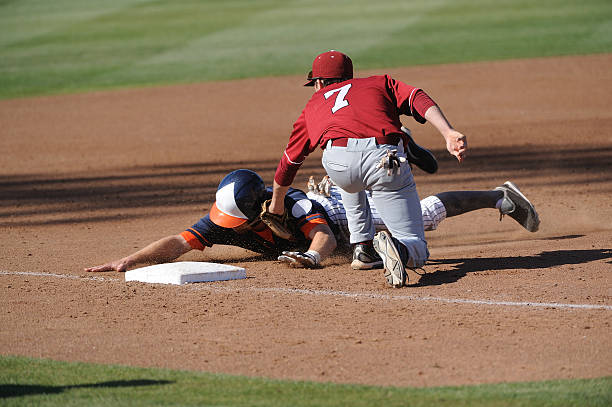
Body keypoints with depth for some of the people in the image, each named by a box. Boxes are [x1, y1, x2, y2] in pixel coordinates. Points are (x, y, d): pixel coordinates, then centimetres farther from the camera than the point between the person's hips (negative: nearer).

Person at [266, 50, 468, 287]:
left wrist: (276, 205, 58)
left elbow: (288, 162, 42)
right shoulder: (379, 83, 33)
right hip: (386, 159, -1)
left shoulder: (313, 106, 35)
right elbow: (418, 99, 12)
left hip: (338, 165, 1)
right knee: (417, 251, 8)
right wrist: (449, 134, -2)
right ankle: (398, 249, -26)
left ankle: (362, 246, 29)